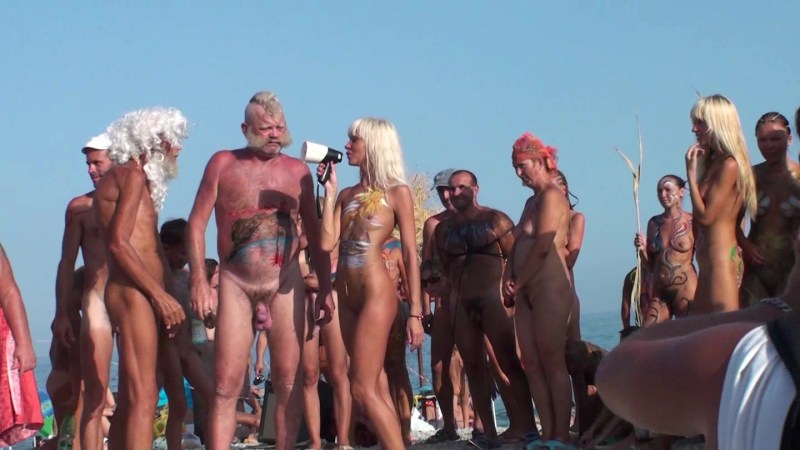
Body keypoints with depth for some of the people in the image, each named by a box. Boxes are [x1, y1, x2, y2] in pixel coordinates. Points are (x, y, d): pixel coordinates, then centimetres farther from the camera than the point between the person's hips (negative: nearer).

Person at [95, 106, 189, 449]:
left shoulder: (138, 178, 23)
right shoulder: (132, 175, -5)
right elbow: (118, 243, -16)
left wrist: (164, 297, 11)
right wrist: (161, 295, -16)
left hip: (139, 296, 10)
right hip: (133, 295, -10)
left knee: (130, 399, 10)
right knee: (143, 397, -16)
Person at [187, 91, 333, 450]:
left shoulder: (297, 171, 6)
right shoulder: (224, 164, 1)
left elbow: (314, 234, 10)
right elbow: (197, 223, 0)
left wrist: (325, 288, 6)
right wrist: (199, 282, -9)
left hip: (285, 284, 2)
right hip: (235, 285, -1)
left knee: (289, 380, 1)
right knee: (226, 384, -5)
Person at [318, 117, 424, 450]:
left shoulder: (397, 192, -2)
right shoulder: (347, 194, 14)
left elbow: (410, 255, -5)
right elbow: (328, 242, 2)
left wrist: (415, 312, -11)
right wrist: (329, 191, 4)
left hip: (377, 293, -7)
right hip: (347, 297, 7)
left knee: (363, 389, -12)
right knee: (376, 387, 8)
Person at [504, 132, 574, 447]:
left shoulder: (551, 196, -7)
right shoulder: (532, 201, 21)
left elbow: (543, 246, -16)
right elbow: (518, 244, 20)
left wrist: (518, 283, -8)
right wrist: (510, 281, 6)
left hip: (549, 288, -9)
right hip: (527, 291, 9)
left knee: (552, 361, -9)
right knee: (532, 363, 4)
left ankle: (561, 436, -8)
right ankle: (547, 434, 5)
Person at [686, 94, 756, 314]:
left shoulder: (729, 165, -11)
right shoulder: (712, 163, 15)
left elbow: (706, 215, -15)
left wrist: (691, 171, -10)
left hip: (722, 260, -10)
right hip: (708, 262, 10)